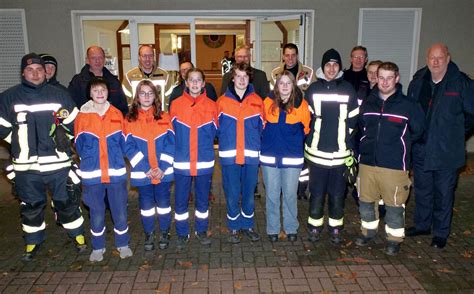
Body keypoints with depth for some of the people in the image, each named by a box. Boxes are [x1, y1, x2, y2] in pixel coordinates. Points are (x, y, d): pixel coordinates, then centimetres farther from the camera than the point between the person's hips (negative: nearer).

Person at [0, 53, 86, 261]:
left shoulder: (59, 95, 1)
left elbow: (74, 123, 9)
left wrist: (63, 137, 0)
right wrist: (22, 143, 2)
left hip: (58, 162, -1)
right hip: (26, 165, 1)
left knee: (66, 201, 10)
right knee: (30, 205, 15)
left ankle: (77, 234, 28)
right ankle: (33, 240, 33)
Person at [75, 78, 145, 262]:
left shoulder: (117, 114, 2)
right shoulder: (82, 117, 0)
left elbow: (125, 144, 3)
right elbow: (79, 146, 8)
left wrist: (144, 164, -1)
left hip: (116, 174, 1)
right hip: (92, 175, 0)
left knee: (120, 211, 9)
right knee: (97, 213, 11)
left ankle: (123, 244, 29)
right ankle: (98, 247, 29)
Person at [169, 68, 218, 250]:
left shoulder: (211, 106, 1)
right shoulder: (176, 105, 0)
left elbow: (213, 132, 9)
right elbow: (171, 133, 5)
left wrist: (204, 147, 6)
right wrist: (180, 149, 3)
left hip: (204, 163, 1)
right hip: (181, 163, 0)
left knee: (203, 199, 13)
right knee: (180, 200, 7)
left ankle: (201, 231, 30)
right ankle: (182, 234, 23)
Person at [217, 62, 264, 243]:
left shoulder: (257, 101, 4)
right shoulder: (222, 102, 1)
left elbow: (262, 129, 6)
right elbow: (216, 129, 7)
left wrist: (256, 146, 0)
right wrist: (226, 143, 3)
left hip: (251, 156, 1)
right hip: (229, 156, -1)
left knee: (249, 193, 12)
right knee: (232, 194, 6)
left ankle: (247, 225, 28)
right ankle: (234, 227, 23)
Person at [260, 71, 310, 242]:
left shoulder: (301, 104, -4)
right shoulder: (268, 103, -2)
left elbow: (305, 129, 9)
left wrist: (295, 142, 9)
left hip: (293, 158, 0)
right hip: (269, 157, 1)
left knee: (290, 195, 9)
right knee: (272, 195, 8)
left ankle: (291, 228, 26)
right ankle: (272, 229, 23)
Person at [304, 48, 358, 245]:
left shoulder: (348, 89, 3)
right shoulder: (313, 89, 3)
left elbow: (352, 120, 6)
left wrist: (342, 138, 3)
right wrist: (315, 136, 2)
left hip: (340, 152, 0)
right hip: (317, 151, 0)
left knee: (337, 193, 9)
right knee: (317, 192, 7)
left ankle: (336, 228, 24)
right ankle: (315, 227, 22)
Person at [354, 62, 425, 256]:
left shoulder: (408, 105, -5)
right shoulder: (367, 103, 7)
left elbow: (417, 131, 5)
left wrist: (399, 145, 8)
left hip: (395, 166, -4)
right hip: (367, 162, 4)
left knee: (394, 205, 4)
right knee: (366, 201, 14)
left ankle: (394, 239, 22)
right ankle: (368, 232, 33)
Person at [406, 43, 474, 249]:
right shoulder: (417, 82, 2)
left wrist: (457, 130, 2)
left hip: (446, 153, -4)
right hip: (420, 150, 4)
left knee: (443, 194, 9)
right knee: (422, 191, 18)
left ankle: (441, 232, 25)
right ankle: (422, 225, 37)